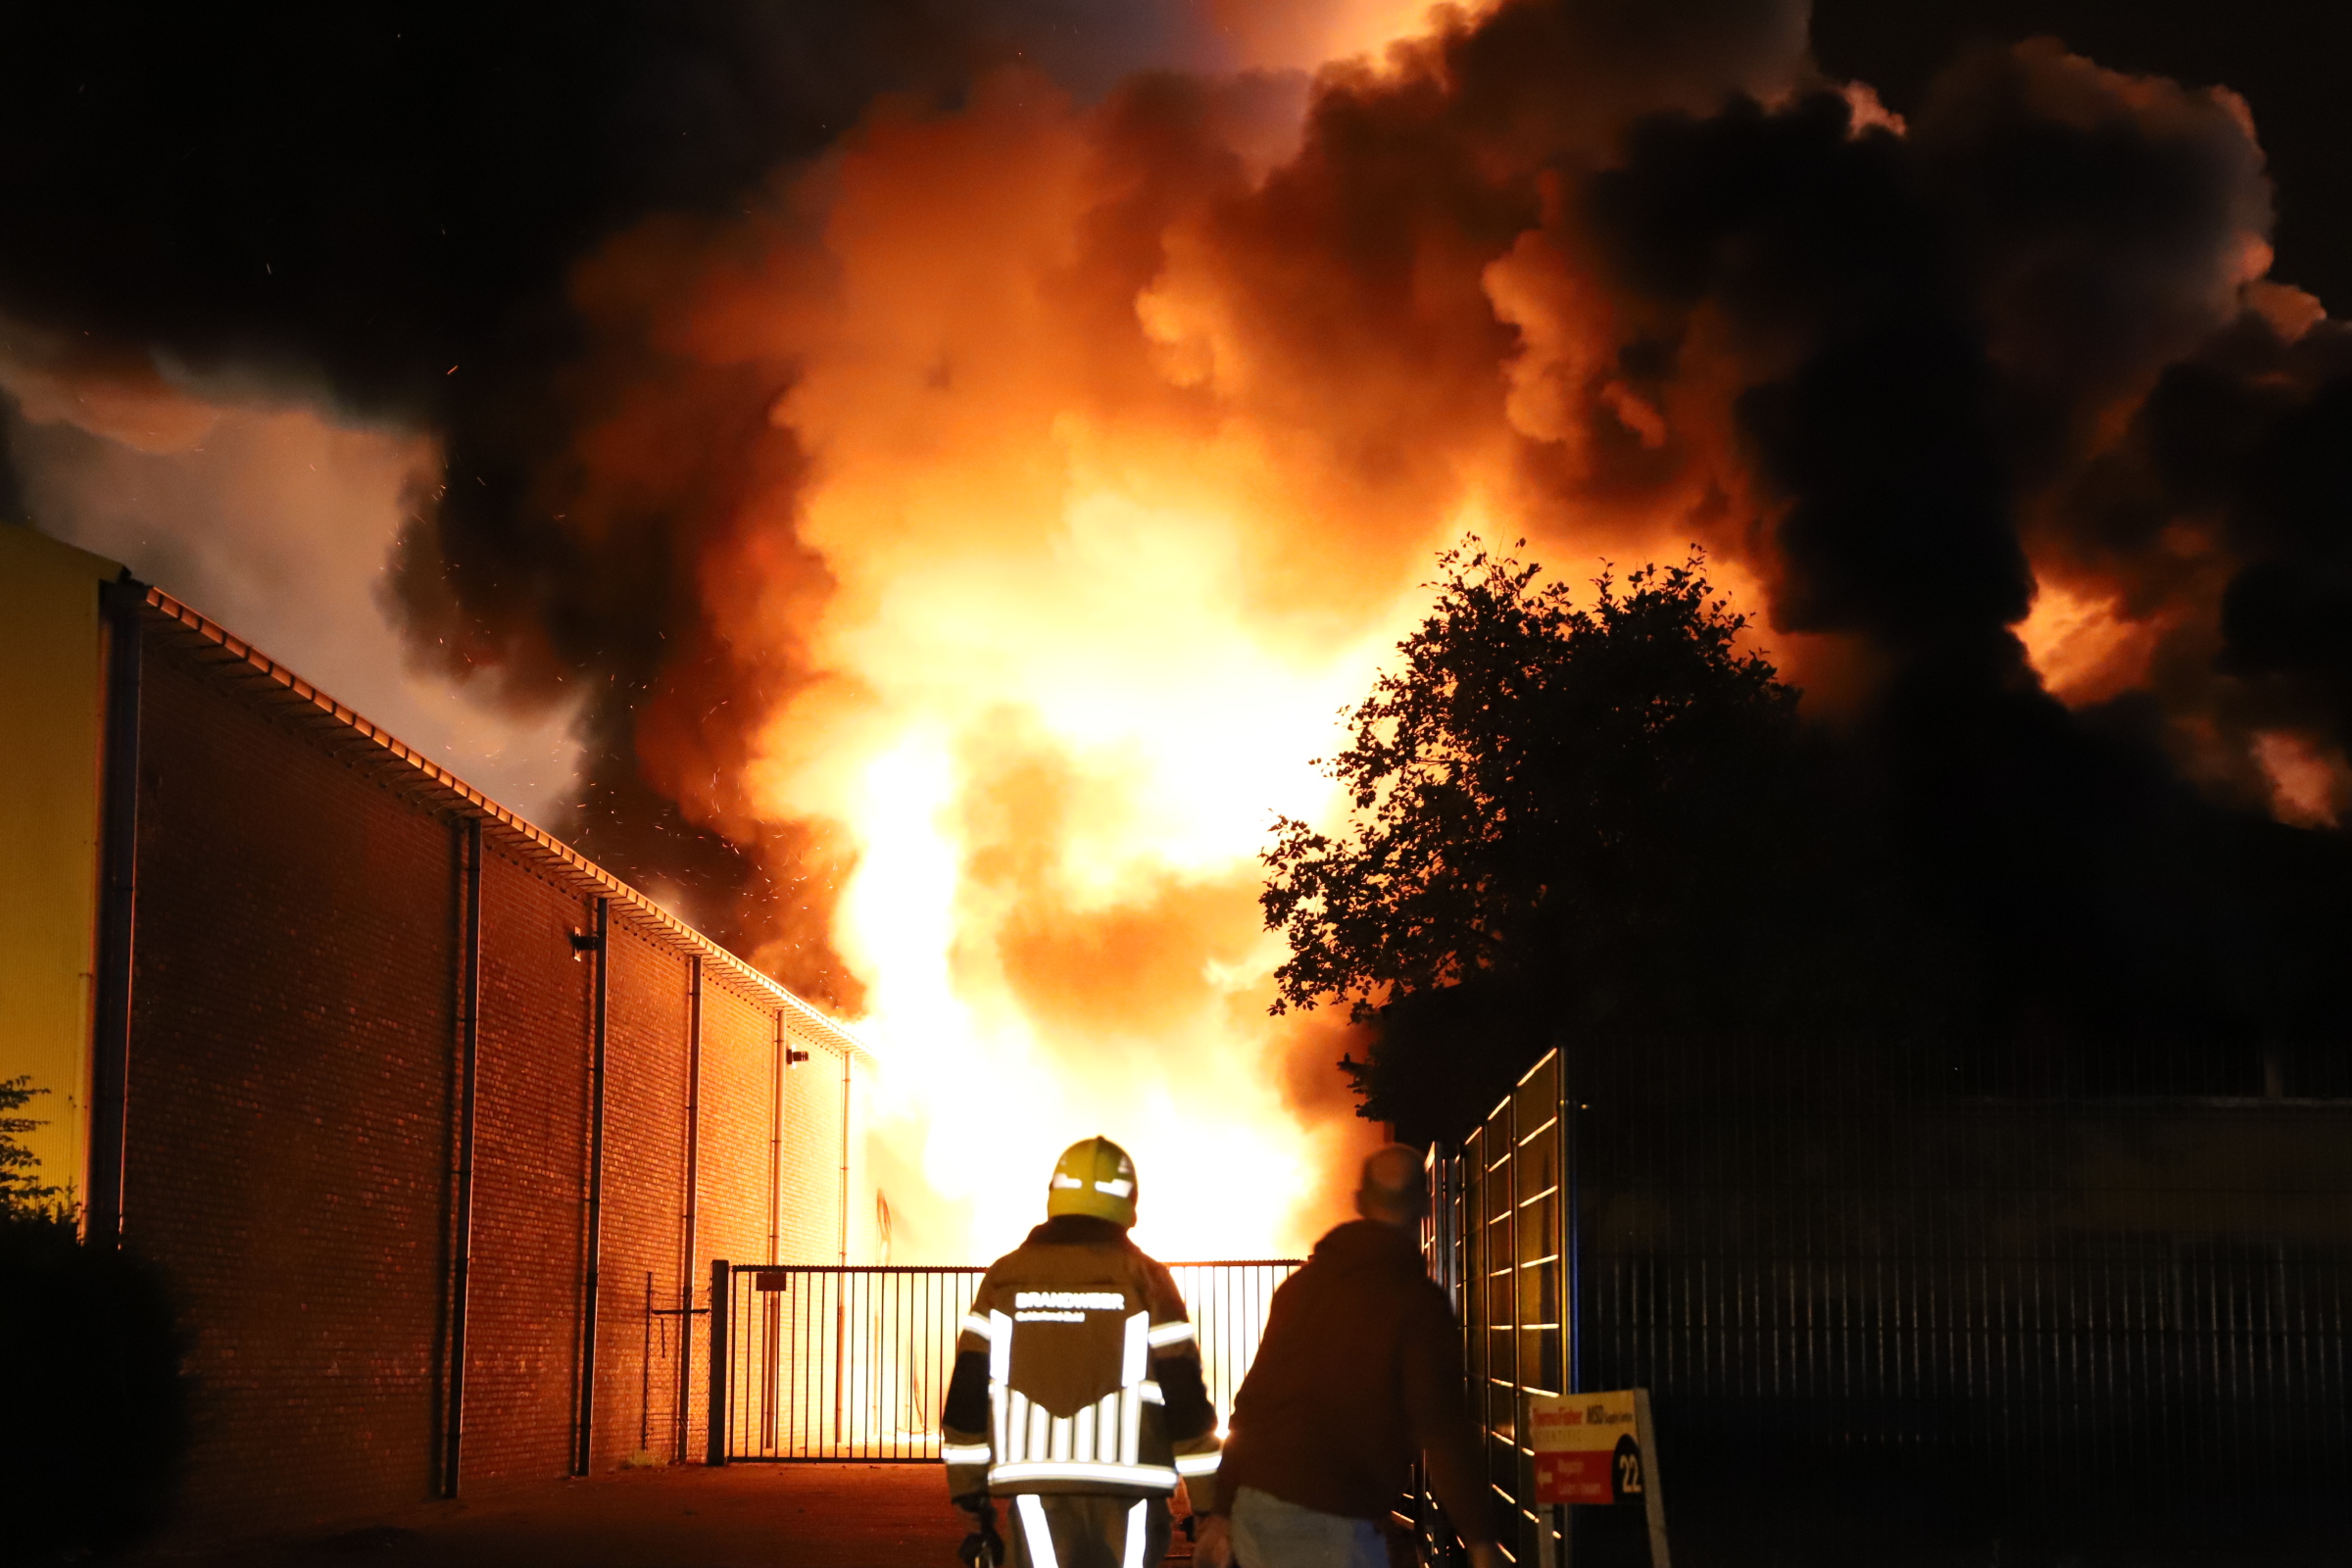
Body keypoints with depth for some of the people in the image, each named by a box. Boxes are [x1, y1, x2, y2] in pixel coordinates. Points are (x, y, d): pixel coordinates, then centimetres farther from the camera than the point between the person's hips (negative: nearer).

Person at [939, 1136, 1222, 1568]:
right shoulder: (1144, 1279, -2)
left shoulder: (1004, 1278, 5)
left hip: (1034, 1485, 1)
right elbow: (1184, 1396, -3)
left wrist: (967, 1488, 16)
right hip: (1126, 1485, -1)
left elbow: (967, 1391, 7)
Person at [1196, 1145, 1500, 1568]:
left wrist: (1223, 1510, 19)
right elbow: (1441, 1426, -14)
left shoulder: (1304, 1281, 14)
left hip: (1254, 1504, 7)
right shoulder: (1416, 1301, -7)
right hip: (1333, 1520, -7)